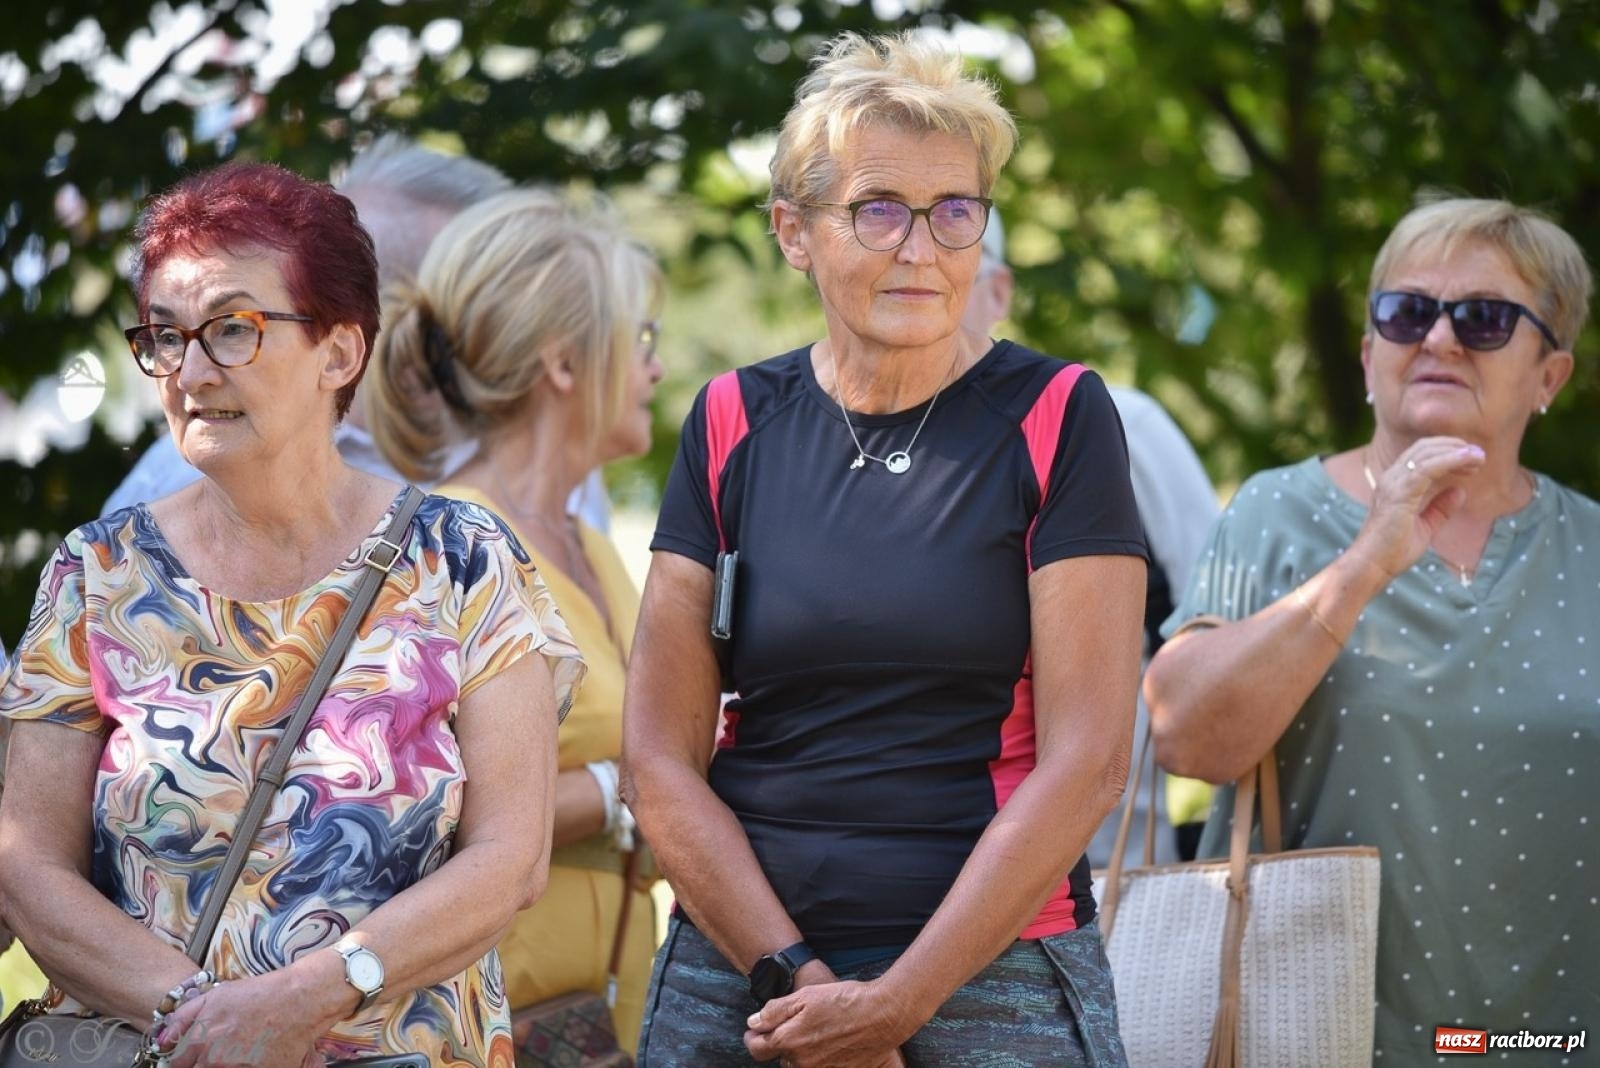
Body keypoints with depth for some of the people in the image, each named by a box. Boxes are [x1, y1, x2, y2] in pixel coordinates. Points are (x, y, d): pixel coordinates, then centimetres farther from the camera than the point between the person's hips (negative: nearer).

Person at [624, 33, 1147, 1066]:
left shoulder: (1056, 419, -3)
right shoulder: (733, 425, 3)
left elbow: (1086, 759, -9)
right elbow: (662, 759, 1)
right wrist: (795, 977, -10)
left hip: (991, 972, -2)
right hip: (737, 963, 2)